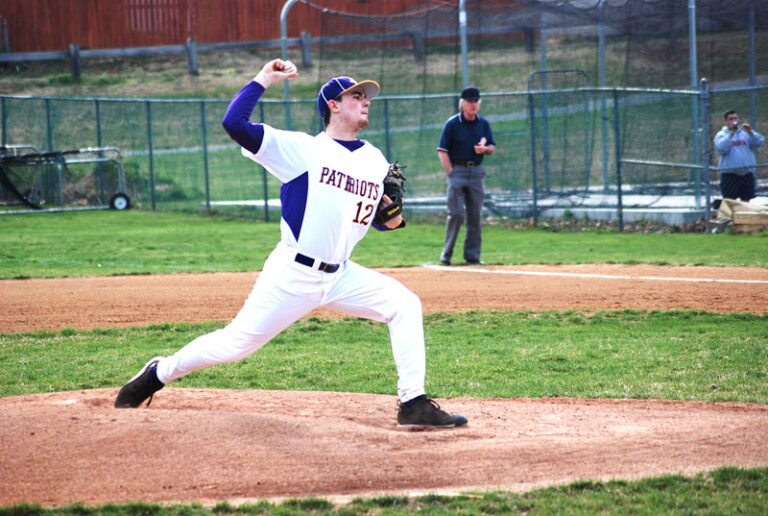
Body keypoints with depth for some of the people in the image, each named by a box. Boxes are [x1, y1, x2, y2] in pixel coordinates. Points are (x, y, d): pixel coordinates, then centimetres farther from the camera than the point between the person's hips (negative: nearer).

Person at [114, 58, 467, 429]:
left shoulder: (375, 161, 10)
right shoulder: (302, 148, -7)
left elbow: (385, 222, 18)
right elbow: (234, 123, -16)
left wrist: (394, 211, -5)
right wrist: (264, 79, -11)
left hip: (340, 276, 5)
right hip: (292, 275, -5)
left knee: (404, 304, -10)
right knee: (235, 344, -3)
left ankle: (413, 404, -9)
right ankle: (159, 372, 21)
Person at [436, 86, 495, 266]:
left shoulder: (483, 124, 9)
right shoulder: (452, 124, -4)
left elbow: (492, 147, 15)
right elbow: (442, 151, -6)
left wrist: (484, 149, -9)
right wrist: (450, 173, -14)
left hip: (476, 171, 4)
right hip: (457, 170, -4)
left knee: (476, 215, 4)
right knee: (456, 213, -10)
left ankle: (472, 255, 11)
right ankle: (446, 253, -1)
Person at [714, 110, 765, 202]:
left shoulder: (746, 132, 12)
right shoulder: (721, 135, 3)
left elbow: (760, 142, -1)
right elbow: (720, 149, -16)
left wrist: (750, 133, -16)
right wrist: (730, 134, -18)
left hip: (747, 173, 3)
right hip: (729, 173, -3)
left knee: (746, 201, 7)